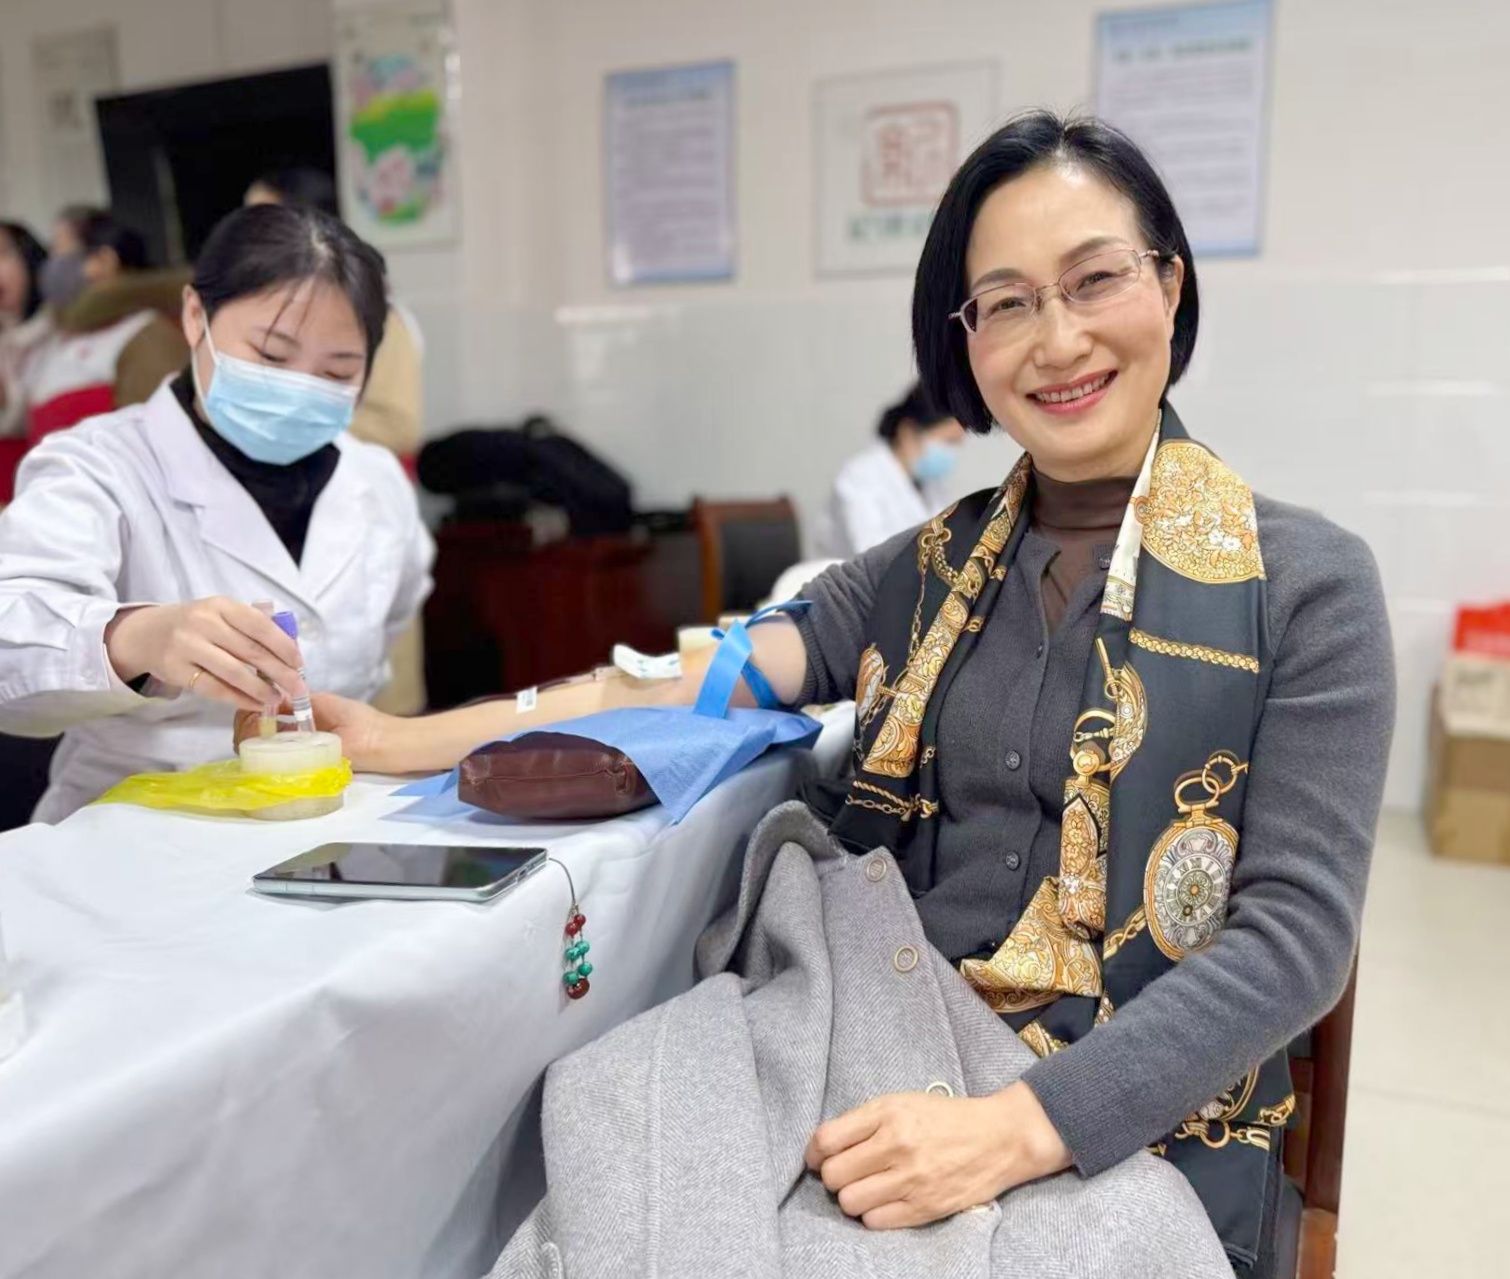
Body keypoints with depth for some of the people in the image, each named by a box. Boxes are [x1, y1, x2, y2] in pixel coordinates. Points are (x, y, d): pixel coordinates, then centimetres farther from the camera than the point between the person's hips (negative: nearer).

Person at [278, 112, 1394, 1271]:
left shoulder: (1305, 584, -7)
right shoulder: (935, 567, 7)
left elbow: (1298, 931, -13)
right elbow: (705, 686, 2)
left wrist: (1021, 1128, -24)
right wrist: (410, 741, -3)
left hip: (1136, 1137, -3)